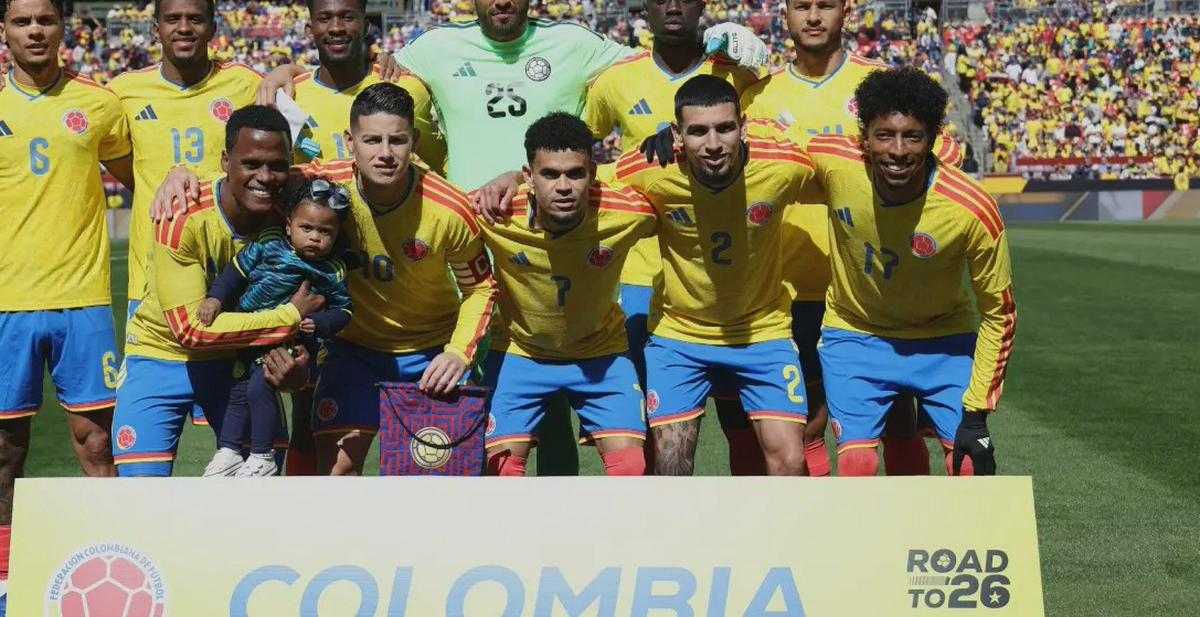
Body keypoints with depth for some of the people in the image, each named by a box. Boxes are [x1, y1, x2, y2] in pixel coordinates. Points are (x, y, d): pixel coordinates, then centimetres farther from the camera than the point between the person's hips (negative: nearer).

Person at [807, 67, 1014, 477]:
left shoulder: (973, 211, -27)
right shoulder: (832, 163, -25)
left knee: (971, 467, -6)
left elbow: (999, 312, -15)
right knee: (857, 465, -14)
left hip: (943, 342, 0)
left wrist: (976, 412, -15)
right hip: (854, 336, 1)